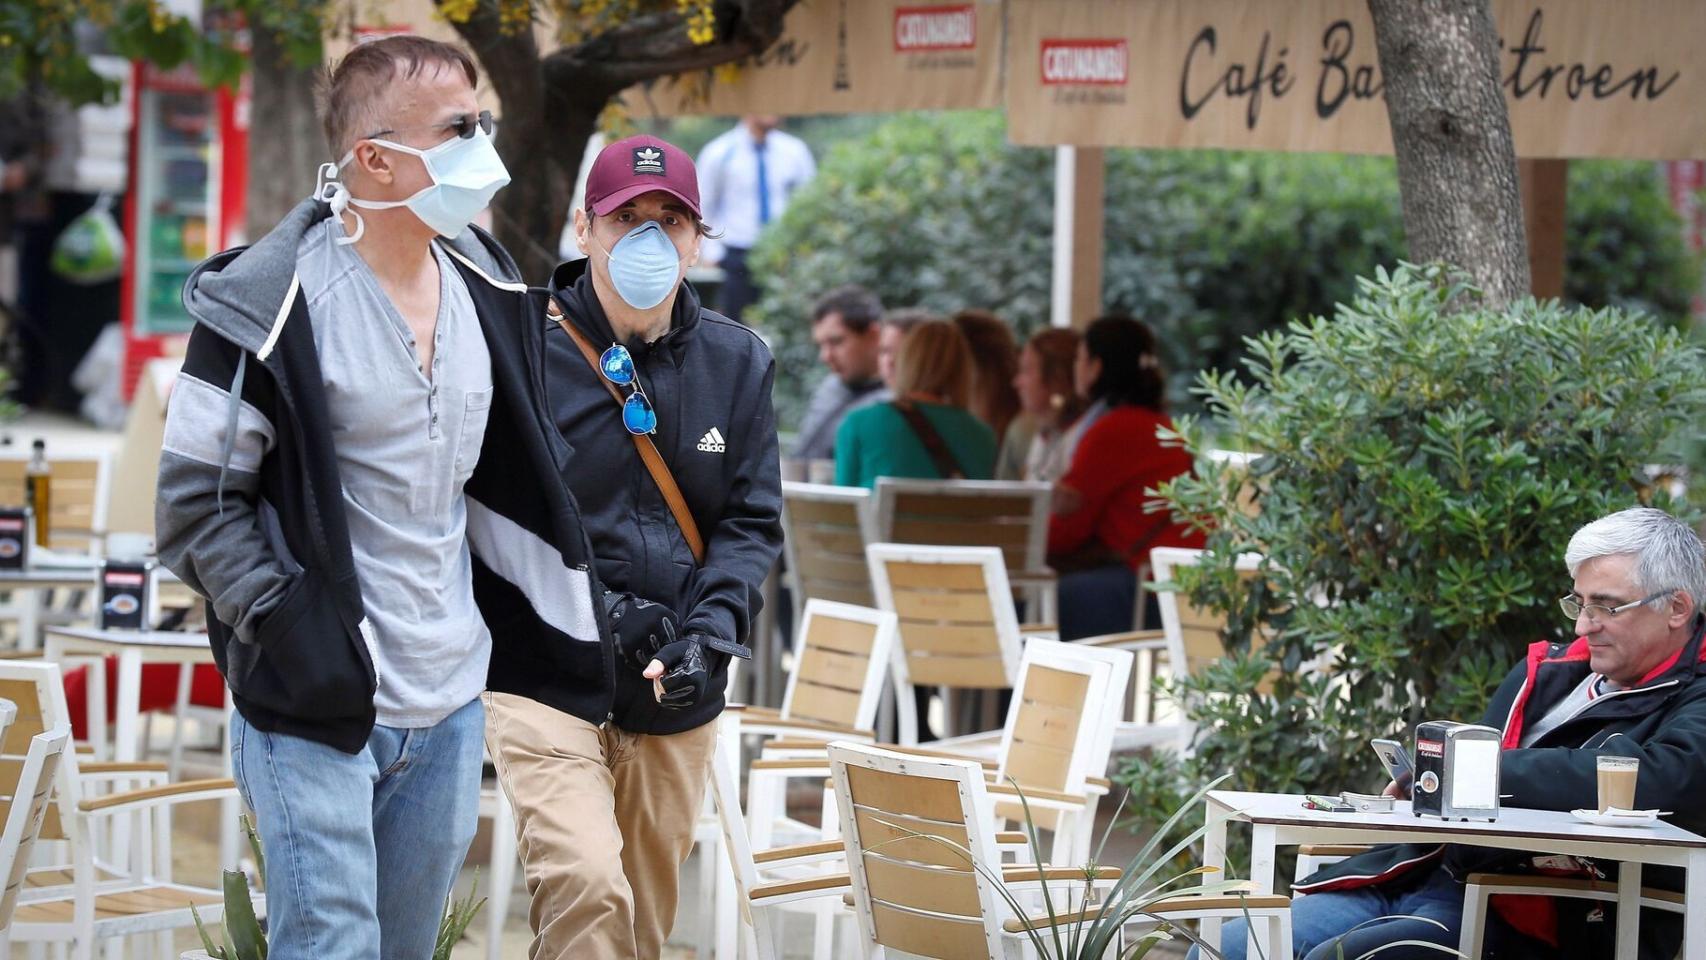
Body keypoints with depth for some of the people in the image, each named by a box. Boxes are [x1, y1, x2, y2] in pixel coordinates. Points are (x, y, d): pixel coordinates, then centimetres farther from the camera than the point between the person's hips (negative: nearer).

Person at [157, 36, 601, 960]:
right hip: (317, 710, -6)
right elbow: (195, 502, -10)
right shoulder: (269, 304, -14)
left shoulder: (486, 289, 8)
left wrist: (555, 608, 14)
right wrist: (285, 624, -17)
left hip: (450, 703, 7)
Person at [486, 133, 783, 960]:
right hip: (546, 682, -5)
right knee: (586, 890, -23)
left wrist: (711, 630, -11)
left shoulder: (736, 362, 6)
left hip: (676, 702, 5)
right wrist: (601, 612, -18)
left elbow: (753, 521, 7)